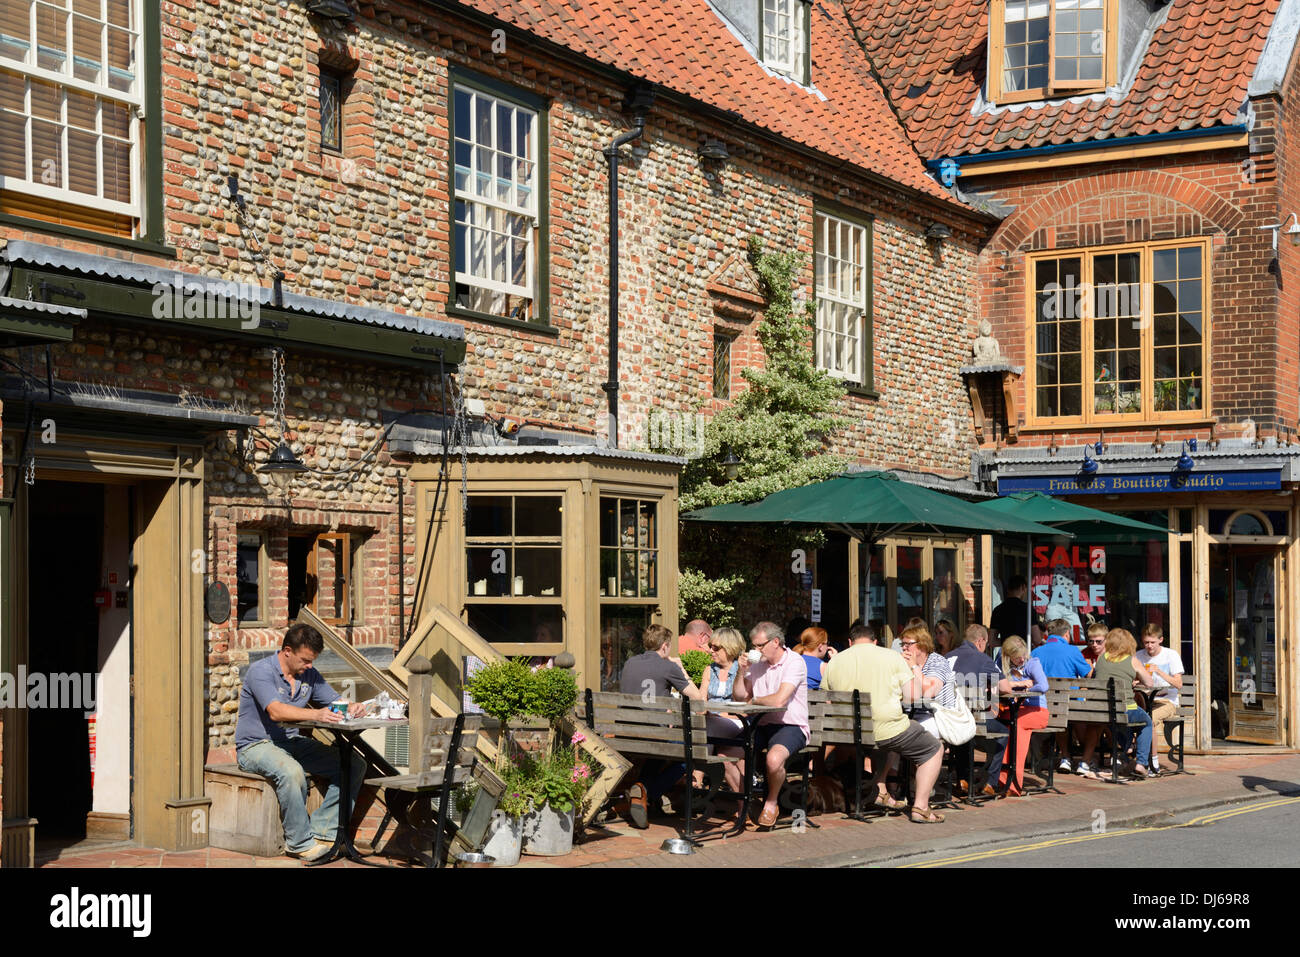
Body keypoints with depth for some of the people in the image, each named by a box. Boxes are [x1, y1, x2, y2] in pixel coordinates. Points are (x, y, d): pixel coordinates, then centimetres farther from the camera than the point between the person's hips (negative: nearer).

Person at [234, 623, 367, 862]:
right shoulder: (261, 671, -15)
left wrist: (351, 707, -16)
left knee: (354, 765, -9)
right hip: (255, 746, -7)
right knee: (291, 771, -39)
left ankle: (322, 832, -13)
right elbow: (276, 711, -30)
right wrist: (316, 715, -45)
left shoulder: (309, 675, 7)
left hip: (293, 743, 7)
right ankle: (300, 842, -23)